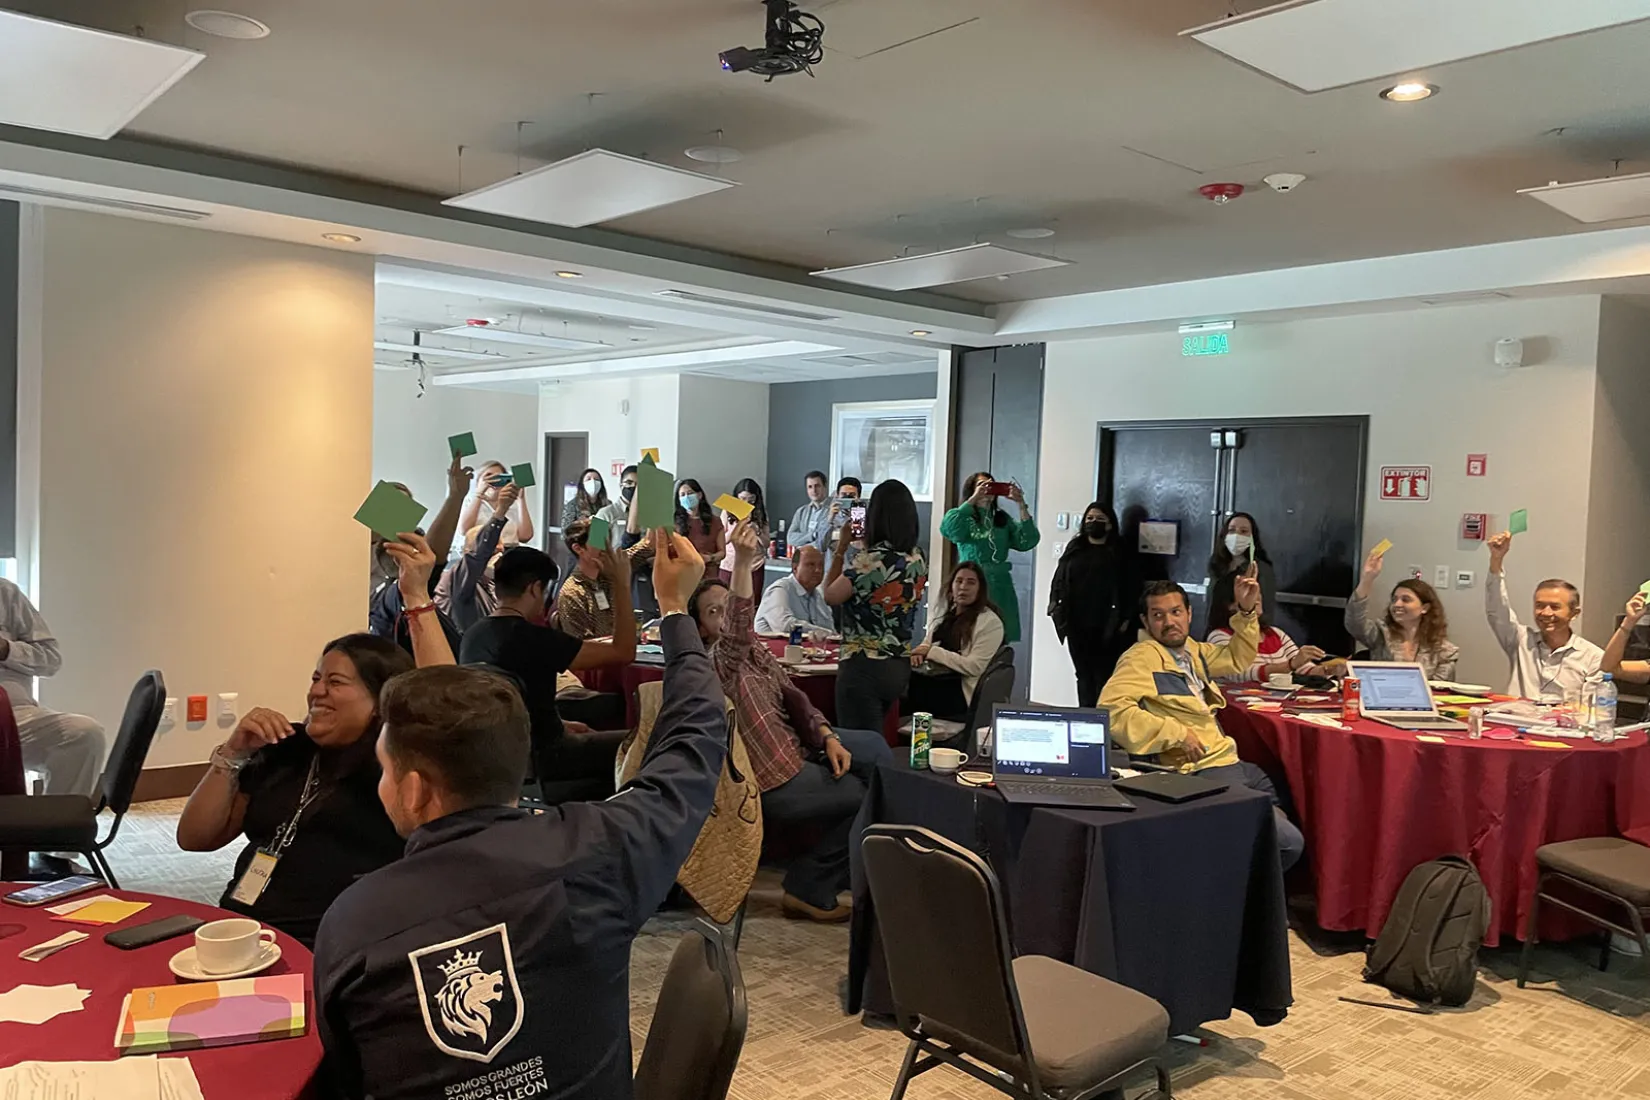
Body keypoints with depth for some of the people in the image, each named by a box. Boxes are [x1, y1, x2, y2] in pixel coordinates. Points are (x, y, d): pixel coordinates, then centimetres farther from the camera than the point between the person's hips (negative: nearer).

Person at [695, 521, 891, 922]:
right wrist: (742, 563, -60)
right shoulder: (719, 661, -23)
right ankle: (809, 890, 11)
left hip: (796, 746, 9)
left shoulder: (754, 649, 6)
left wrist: (828, 737, -3)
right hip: (774, 780, -9)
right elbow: (737, 629, -45)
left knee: (874, 745, 10)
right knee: (870, 797, -2)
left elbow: (791, 695, 11)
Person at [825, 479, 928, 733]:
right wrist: (859, 547, 18)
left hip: (864, 667, -8)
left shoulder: (868, 560, -19)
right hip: (900, 667, 8)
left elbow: (830, 596, -6)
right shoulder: (918, 560, 4)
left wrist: (841, 547, 2)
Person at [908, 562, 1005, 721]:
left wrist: (932, 652, -13)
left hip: (960, 691, -7)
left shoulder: (990, 621, -4)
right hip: (934, 679, 7)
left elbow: (974, 667, -13)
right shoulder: (945, 616, 19)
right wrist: (919, 652, -3)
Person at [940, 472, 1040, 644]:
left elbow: (1028, 541, 1)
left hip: (1000, 586, 4)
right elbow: (947, 528, -20)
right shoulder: (964, 518, 3)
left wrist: (1021, 505, -7)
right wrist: (974, 498, -21)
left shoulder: (1003, 519, 13)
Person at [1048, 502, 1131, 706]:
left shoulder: (1119, 552, 3)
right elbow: (1060, 580, 11)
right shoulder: (1074, 549, 14)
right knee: (1083, 674, 8)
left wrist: (1125, 618, -9)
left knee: (1104, 674, -5)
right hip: (1077, 625, 4)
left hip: (1107, 627, -4)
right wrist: (1056, 607, 1)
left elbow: (1130, 587, -3)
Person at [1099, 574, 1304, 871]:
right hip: (1202, 772, -10)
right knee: (1289, 841, -16)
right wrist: (1177, 733, -24)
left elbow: (1236, 661, 29)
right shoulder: (1142, 657, -14)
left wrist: (1246, 612, 16)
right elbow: (1111, 709, -28)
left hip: (1229, 762, 10)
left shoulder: (1191, 649, 13)